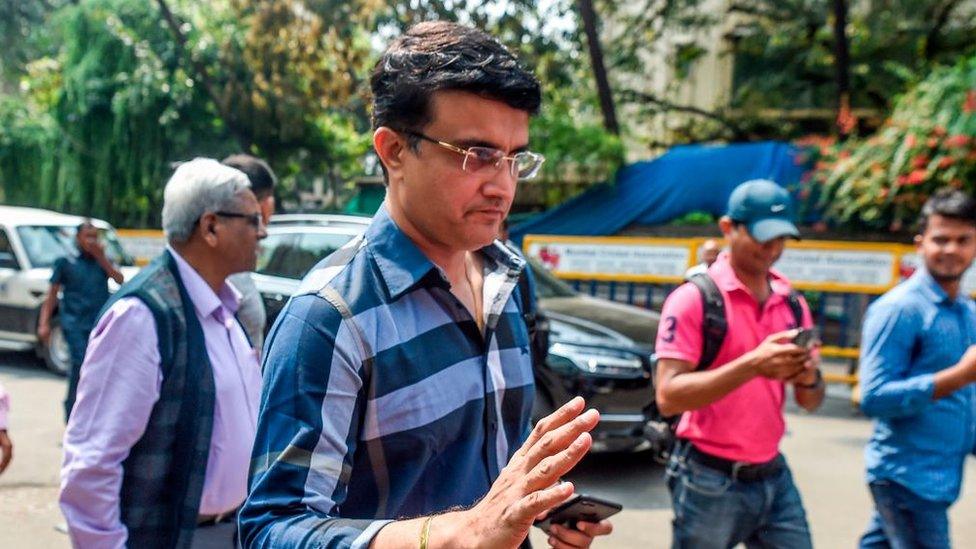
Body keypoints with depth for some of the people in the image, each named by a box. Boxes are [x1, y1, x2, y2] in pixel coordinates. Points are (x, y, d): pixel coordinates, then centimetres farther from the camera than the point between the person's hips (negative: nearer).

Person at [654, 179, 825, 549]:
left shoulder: (792, 303, 7)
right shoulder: (694, 298, -12)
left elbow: (810, 402, 12)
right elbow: (668, 397, -19)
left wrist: (808, 378, -11)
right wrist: (752, 365, -26)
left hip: (774, 477, 6)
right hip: (710, 482, -5)